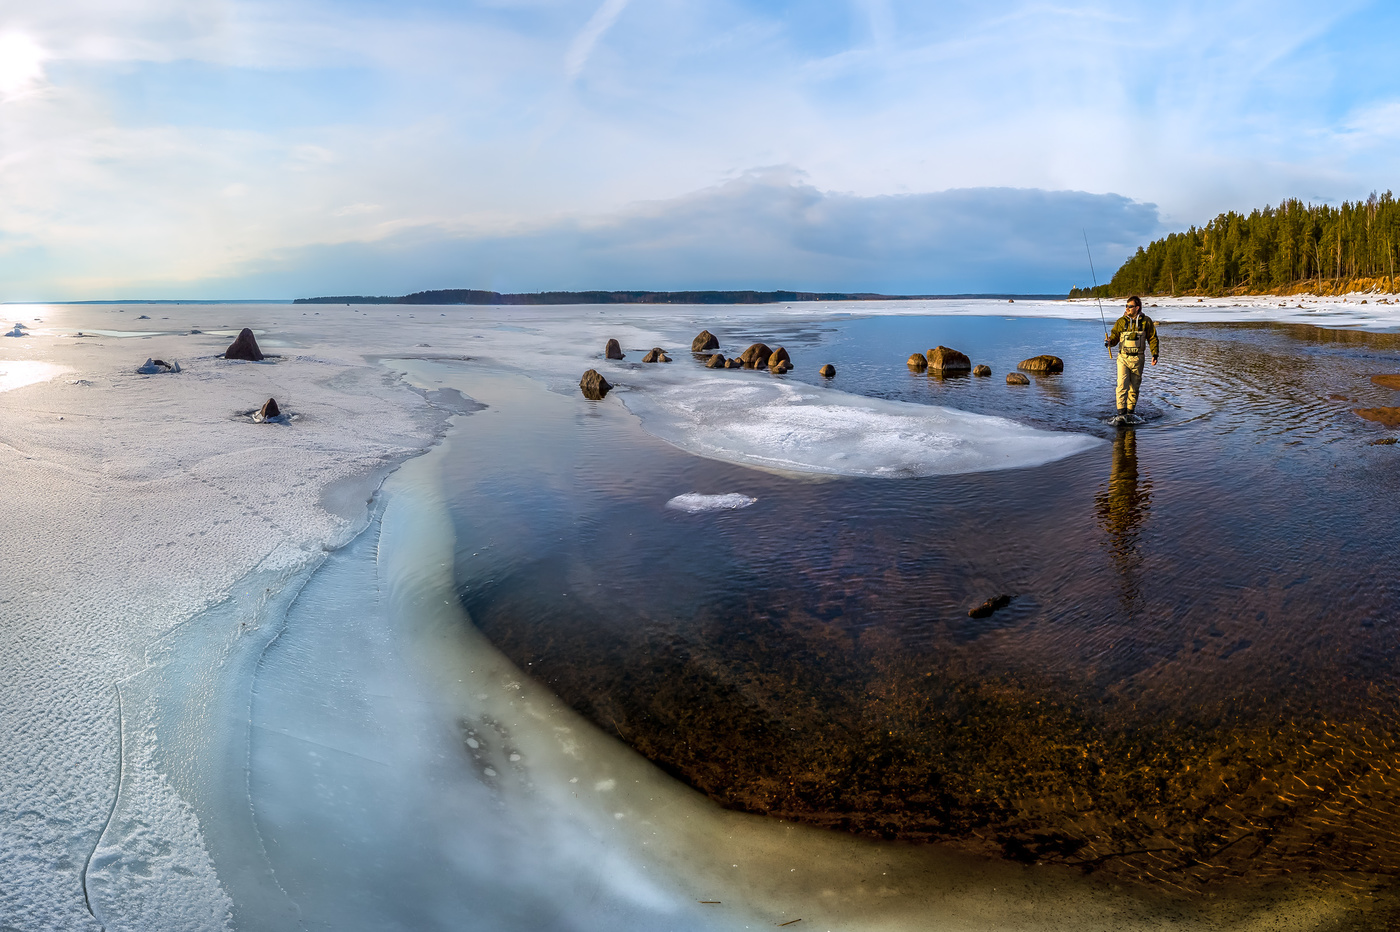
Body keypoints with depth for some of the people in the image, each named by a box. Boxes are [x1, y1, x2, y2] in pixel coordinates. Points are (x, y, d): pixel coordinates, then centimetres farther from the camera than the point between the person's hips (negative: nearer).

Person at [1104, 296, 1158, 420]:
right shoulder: (1121, 321, 1)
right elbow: (1114, 337, 5)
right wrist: (1109, 341, -19)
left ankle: (1130, 412, 22)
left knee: (1134, 387, 9)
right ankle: (1121, 412, -16)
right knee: (1122, 385, -14)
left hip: (1138, 359, 1)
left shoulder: (1146, 321, 2)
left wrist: (1154, 354, -1)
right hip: (1123, 358, -1)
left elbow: (1153, 339, 8)